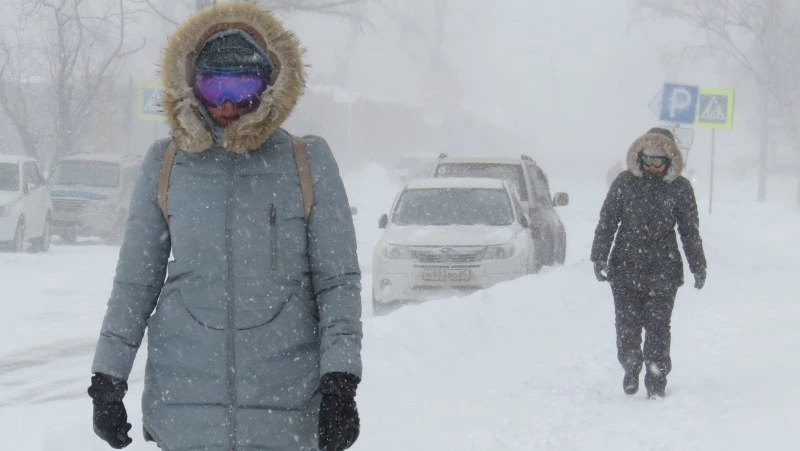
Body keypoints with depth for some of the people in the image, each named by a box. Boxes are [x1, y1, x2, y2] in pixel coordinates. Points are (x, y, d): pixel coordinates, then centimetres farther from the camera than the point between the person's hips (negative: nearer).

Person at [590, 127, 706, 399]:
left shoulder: (680, 188, 2)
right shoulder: (625, 183, 2)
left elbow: (690, 231, 9)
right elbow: (607, 222, 6)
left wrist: (698, 267, 8)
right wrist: (599, 257, 0)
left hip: (663, 271, -1)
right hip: (625, 267, 1)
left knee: (658, 326, -3)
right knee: (627, 325, 1)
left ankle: (656, 382, 4)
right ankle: (631, 369, 23)